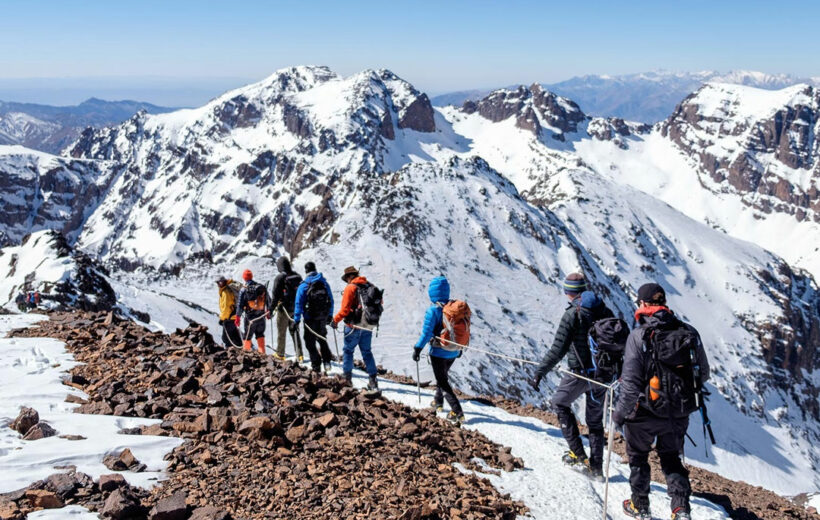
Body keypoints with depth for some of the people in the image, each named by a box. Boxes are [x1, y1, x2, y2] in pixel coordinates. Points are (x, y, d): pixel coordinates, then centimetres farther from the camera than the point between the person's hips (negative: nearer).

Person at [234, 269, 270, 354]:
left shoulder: (244, 290, -11)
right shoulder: (262, 287, -2)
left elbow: (240, 305, -8)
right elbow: (267, 301, 8)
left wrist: (237, 317, 1)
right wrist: (268, 312, 20)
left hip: (250, 318, -3)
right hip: (261, 316, 3)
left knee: (247, 337, 10)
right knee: (260, 335, 17)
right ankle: (262, 353, 14)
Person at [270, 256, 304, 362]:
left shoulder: (280, 277, -14)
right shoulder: (297, 276, 5)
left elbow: (275, 295, -14)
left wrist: (271, 308, -7)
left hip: (284, 309, -5)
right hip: (296, 308, 5)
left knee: (281, 333, 8)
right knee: (295, 331, 10)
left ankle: (280, 354, 20)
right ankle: (299, 355, 3)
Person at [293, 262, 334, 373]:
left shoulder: (303, 285, -10)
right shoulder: (324, 283, 4)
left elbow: (299, 304, -11)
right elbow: (331, 300, 9)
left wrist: (297, 319, -7)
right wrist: (330, 315, 19)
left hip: (310, 318, -5)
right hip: (323, 317, 5)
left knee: (310, 343, 4)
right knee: (322, 340, 23)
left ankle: (316, 366, 1)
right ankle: (327, 361, 12)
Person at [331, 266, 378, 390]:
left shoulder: (350, 288, -11)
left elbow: (345, 309, -15)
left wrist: (335, 320, -4)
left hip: (354, 325, -5)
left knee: (348, 350, 8)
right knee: (367, 352, 12)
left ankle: (347, 377, 9)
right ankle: (373, 380, 7)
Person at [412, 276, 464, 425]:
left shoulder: (433, 310, -18)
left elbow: (426, 332, -19)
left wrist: (418, 348, -10)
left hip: (438, 352, -6)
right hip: (453, 352, 6)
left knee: (443, 382, 2)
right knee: (443, 376, 28)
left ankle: (457, 412, -8)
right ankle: (438, 402, 43)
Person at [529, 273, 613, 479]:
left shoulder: (572, 314, -14)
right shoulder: (605, 311, 5)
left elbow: (558, 349, -18)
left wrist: (539, 373, -13)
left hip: (579, 373, -6)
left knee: (560, 404, 17)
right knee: (595, 419, 15)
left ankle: (578, 454, 10)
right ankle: (596, 467, 18)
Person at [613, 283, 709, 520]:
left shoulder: (639, 336, -18)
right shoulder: (689, 333, -5)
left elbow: (631, 382, -18)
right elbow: (703, 373, 5)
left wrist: (620, 412, -6)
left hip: (646, 412, -4)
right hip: (679, 414, 4)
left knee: (638, 456, 20)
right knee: (671, 458, 23)